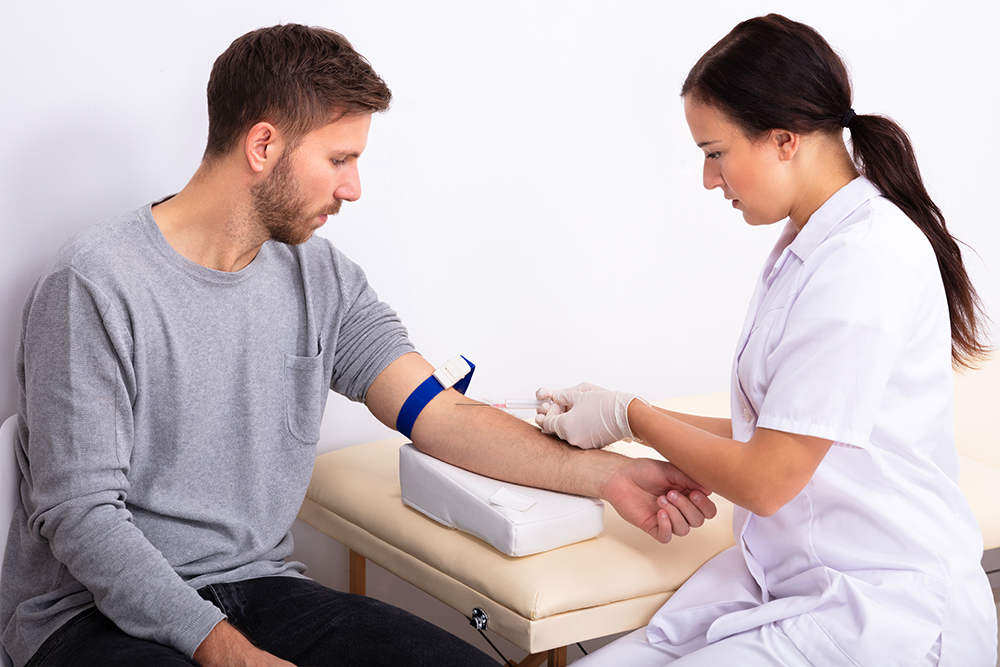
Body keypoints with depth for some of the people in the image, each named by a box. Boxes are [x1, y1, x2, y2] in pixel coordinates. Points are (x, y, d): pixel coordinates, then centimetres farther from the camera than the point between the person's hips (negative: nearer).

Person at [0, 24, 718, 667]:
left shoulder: (322, 278, 7)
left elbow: (441, 416, 3)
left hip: (257, 588, 5)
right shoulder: (98, 284, -13)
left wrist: (605, 475, -8)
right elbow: (79, 513, -16)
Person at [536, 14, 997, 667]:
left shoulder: (865, 259, -18)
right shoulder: (809, 246, 12)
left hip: (883, 613, -8)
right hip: (790, 579, 8)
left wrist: (629, 416, 0)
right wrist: (619, 413, 11)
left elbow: (764, 479, -15)